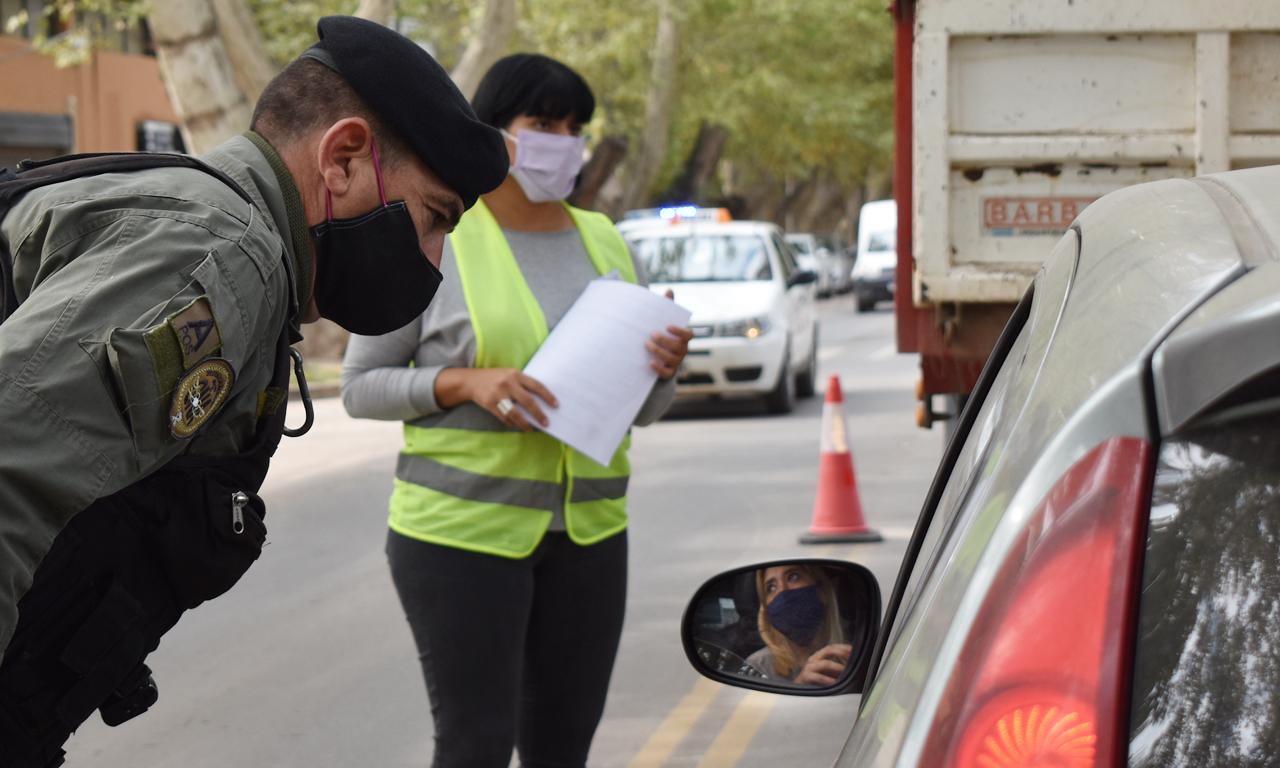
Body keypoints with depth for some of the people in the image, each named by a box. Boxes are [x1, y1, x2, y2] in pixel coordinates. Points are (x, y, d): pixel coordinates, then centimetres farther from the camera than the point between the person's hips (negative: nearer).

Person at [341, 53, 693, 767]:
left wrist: (665, 367, -9)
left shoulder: (606, 245, 10)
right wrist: (467, 383, -19)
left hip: (587, 532, 5)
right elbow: (361, 385, -3)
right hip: (462, 528, -5)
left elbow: (642, 411, 14)